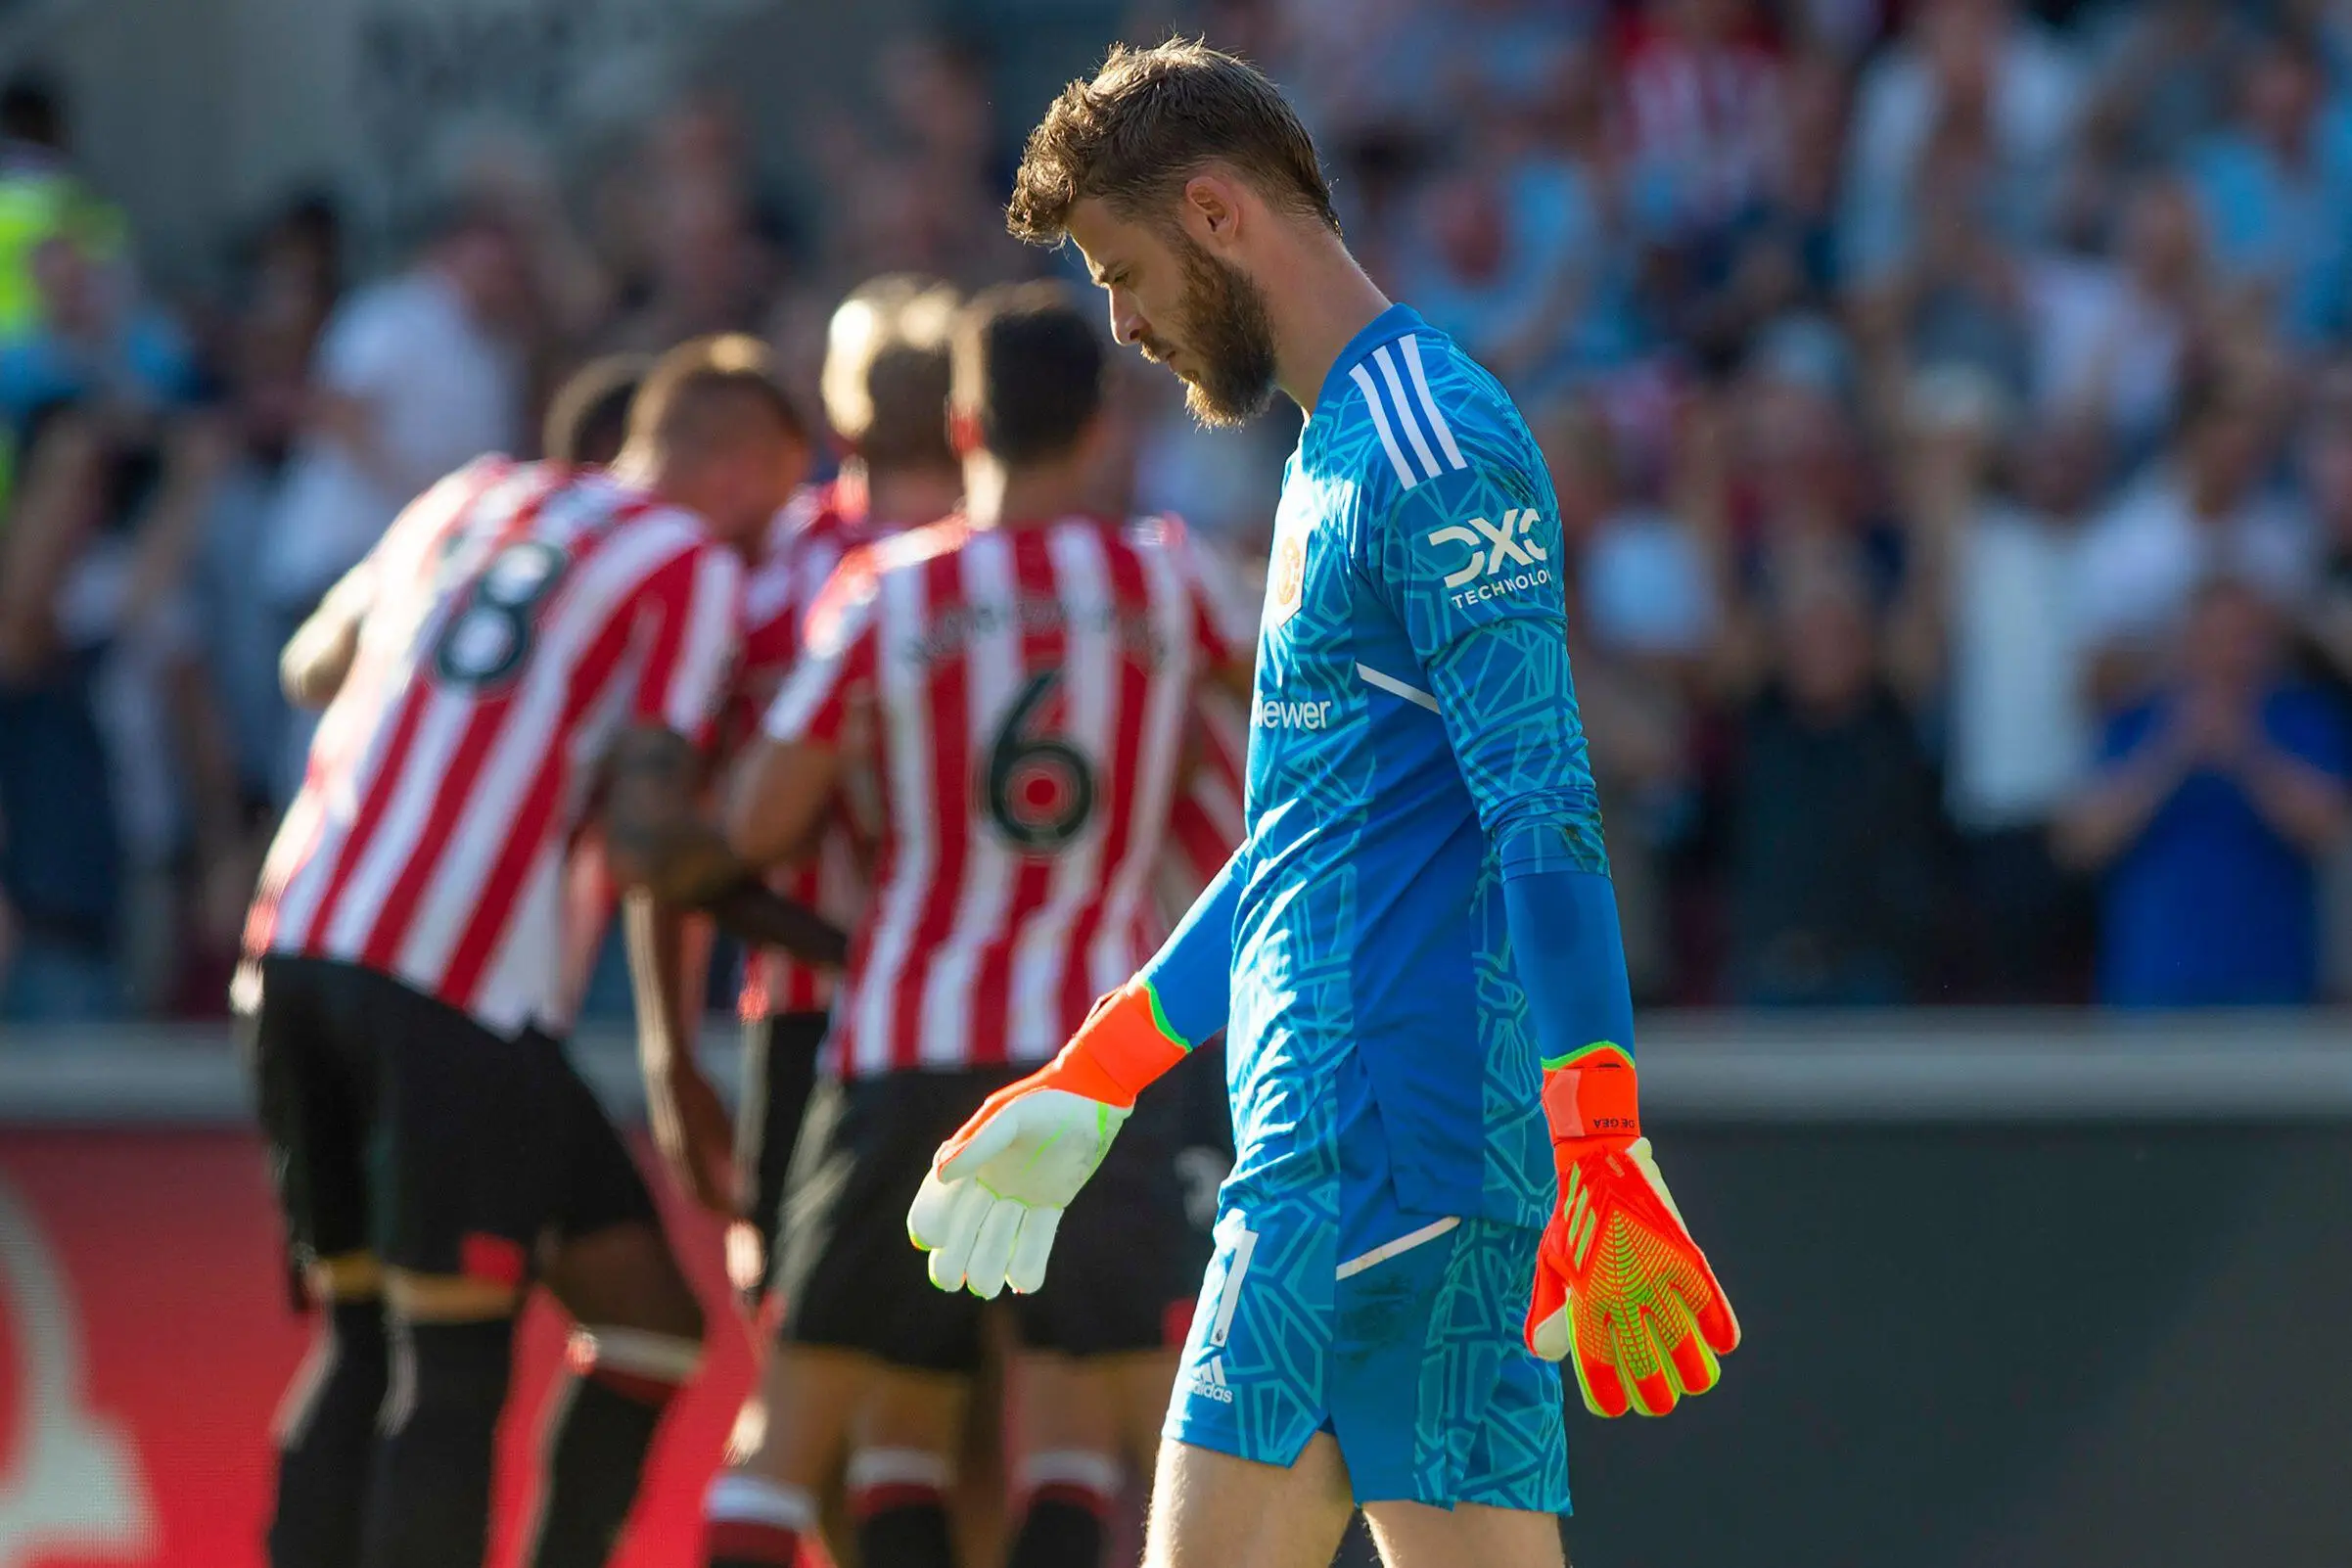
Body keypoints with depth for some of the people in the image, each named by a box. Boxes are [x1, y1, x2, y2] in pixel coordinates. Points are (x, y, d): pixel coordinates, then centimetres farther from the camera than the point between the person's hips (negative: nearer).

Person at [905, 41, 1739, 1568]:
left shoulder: (1431, 441, -10)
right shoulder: (1339, 454, 22)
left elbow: (1546, 814, -18)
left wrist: (1602, 1153, -25)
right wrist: (1091, 1081, 36)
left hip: (1375, 1140, -10)